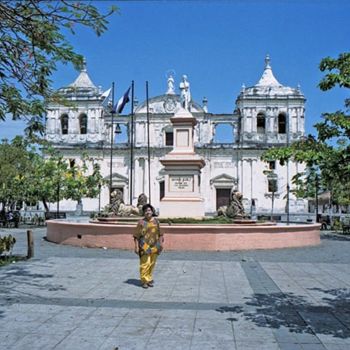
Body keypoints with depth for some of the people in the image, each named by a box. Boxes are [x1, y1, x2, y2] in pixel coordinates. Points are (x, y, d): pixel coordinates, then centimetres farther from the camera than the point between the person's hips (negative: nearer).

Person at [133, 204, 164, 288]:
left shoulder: (156, 221, 7)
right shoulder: (141, 222, -6)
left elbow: (160, 234, 13)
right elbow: (136, 236, -6)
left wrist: (161, 244, 9)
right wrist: (136, 247, -10)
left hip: (154, 246, 5)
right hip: (144, 246, -4)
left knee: (152, 264, 12)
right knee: (145, 264, -8)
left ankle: (149, 279, 26)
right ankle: (144, 281, 3)